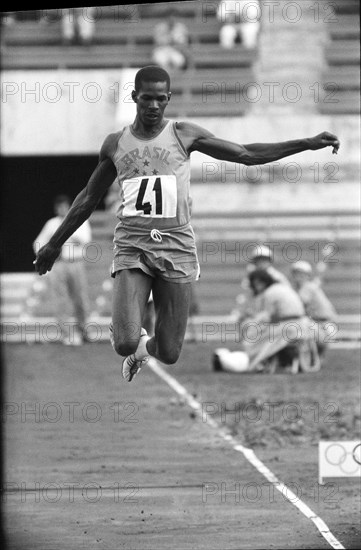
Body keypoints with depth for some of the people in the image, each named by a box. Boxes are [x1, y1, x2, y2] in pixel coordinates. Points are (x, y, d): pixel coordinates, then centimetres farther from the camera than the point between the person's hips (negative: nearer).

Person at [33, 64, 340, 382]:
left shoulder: (183, 135, 5)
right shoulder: (115, 144, 9)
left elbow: (247, 154, 8)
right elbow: (89, 198, 22)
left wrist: (308, 144, 2)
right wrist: (54, 244, 27)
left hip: (176, 247, 0)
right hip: (132, 247, 0)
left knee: (169, 354, 0)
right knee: (125, 343, -19)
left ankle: (144, 348, 38)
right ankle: (120, 331, 20)